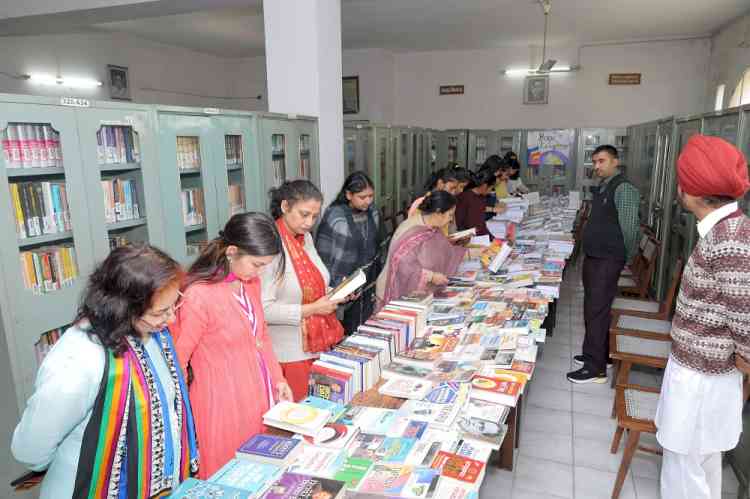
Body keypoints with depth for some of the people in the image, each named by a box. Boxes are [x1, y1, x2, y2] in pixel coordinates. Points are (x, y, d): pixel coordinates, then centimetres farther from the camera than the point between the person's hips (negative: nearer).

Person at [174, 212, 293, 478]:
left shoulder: (250, 281, 0)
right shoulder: (199, 295, -23)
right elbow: (177, 361, -13)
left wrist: (277, 378, 10)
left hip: (260, 396, 7)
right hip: (224, 404, -7)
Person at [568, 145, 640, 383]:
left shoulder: (623, 188, -15)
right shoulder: (602, 187, 14)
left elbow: (629, 228, -16)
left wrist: (626, 259, -4)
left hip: (607, 261, -9)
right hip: (592, 257, 9)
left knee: (597, 311, -6)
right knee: (592, 308, 16)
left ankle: (596, 368, 2)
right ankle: (599, 354, 31)